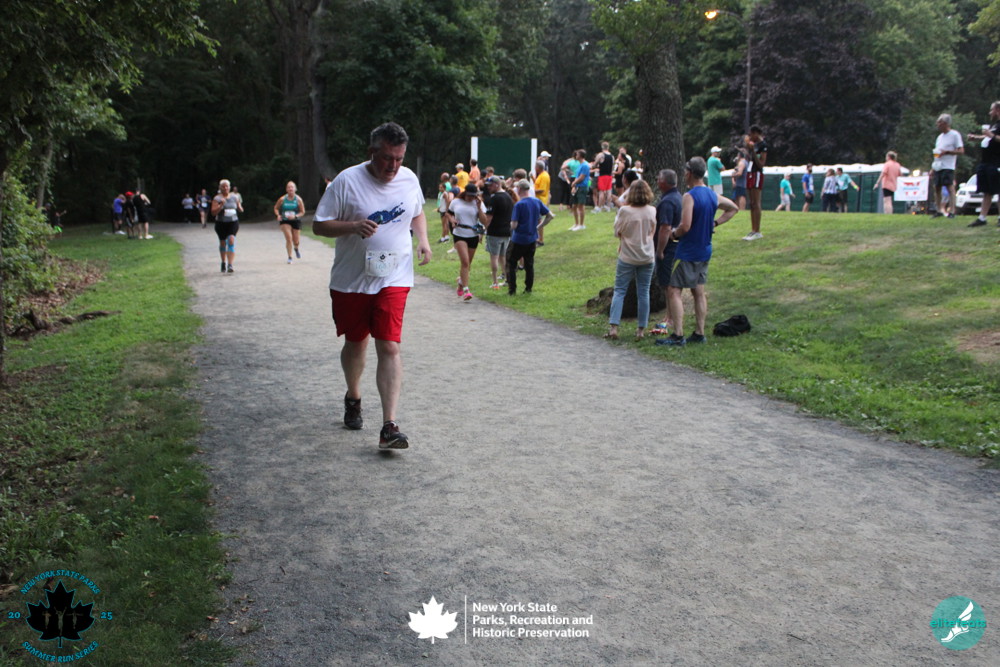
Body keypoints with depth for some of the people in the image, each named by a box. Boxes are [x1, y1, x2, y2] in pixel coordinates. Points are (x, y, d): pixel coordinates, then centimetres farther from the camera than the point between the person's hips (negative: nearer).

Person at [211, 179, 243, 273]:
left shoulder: (234, 197, 7)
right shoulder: (217, 198, -3)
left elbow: (240, 210, 19)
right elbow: (213, 213, -10)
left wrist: (239, 208, -4)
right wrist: (221, 205, -23)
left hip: (233, 222, 0)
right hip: (221, 223, 0)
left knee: (231, 240, -17)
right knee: (222, 243, 11)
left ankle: (230, 265, -22)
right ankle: (223, 263, 33)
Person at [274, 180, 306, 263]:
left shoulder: (298, 199, -7)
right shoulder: (282, 199, -5)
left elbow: (302, 212, -1)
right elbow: (276, 208, 9)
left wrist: (295, 216, -18)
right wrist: (278, 215, -10)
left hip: (296, 221, 1)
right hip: (285, 221, -1)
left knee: (295, 241, 6)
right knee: (289, 238, -16)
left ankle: (296, 249, 44)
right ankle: (290, 257, -4)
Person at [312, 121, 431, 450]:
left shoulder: (409, 179, 3)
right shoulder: (347, 181, -9)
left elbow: (417, 213, 23)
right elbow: (319, 225, -7)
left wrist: (423, 239, 3)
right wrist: (354, 226, -24)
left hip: (394, 279, 1)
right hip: (350, 279, -1)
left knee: (389, 347, -11)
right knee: (355, 343, 15)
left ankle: (389, 426, -13)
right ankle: (353, 398, 43)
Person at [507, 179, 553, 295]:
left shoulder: (519, 205, -18)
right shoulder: (537, 201, 0)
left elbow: (514, 225, -21)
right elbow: (550, 216, 6)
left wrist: (511, 225, 2)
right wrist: (539, 226, 8)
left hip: (518, 239, -6)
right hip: (532, 239, 6)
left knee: (511, 264, 7)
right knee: (529, 265, 15)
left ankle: (512, 290, 5)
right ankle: (528, 289, 19)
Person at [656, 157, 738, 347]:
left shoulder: (689, 196, -18)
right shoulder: (713, 196, 7)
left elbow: (685, 226, -25)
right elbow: (733, 208, 24)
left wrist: (674, 234, -6)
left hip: (687, 252, -8)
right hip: (705, 251, 8)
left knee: (674, 291, -4)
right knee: (699, 292, 13)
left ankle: (678, 335, -9)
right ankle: (699, 333, 16)